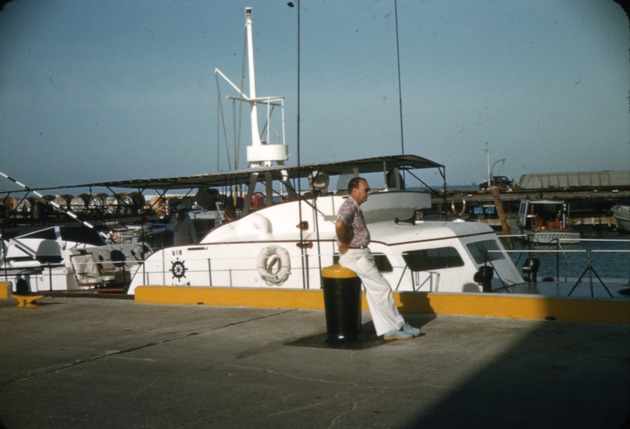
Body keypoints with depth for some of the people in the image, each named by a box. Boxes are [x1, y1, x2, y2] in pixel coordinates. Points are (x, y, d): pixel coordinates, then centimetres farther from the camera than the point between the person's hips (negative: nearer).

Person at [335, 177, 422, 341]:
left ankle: (387, 330, 10)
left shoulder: (356, 208, 17)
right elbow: (339, 224, -36)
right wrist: (343, 244, -22)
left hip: (363, 254, 10)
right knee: (382, 287, -7)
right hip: (353, 255, -10)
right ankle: (398, 326, 1)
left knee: (374, 291, 8)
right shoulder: (348, 206, -16)